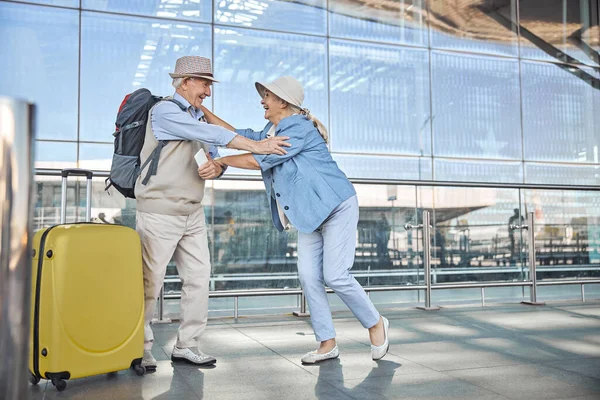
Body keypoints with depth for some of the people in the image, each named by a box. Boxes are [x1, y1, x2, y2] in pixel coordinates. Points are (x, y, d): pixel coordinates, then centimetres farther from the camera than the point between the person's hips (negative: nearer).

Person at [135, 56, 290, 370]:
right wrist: (256, 146, -26)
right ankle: (139, 348, 11)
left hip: (193, 214, 8)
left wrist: (216, 167, -13)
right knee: (150, 281, -3)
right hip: (159, 212, -8)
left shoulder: (199, 118, 15)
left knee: (199, 276, 4)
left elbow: (214, 154, 13)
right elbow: (211, 134, -22)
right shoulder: (164, 111, -9)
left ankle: (187, 345, 14)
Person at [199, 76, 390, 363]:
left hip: (337, 207, -9)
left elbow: (258, 160, -23)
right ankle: (327, 344, 10)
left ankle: (376, 324, 13)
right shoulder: (270, 132, 11)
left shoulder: (298, 128, -18)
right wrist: (201, 108, 13)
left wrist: (220, 161, -14)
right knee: (308, 277, 1)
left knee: (335, 276, -11)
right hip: (309, 214, 9)